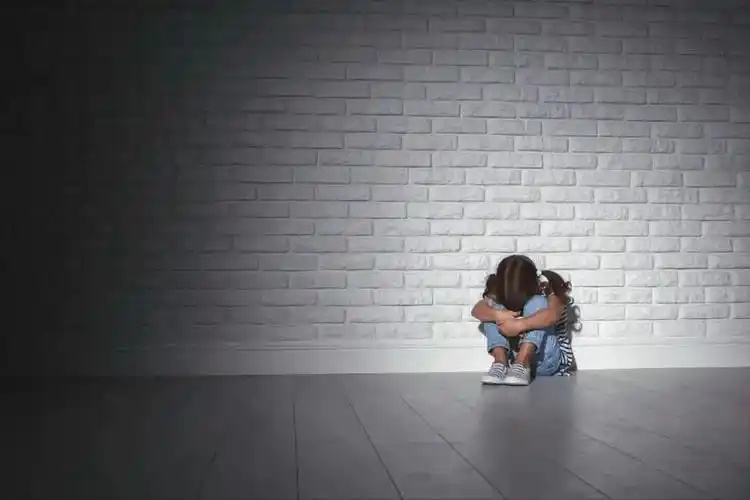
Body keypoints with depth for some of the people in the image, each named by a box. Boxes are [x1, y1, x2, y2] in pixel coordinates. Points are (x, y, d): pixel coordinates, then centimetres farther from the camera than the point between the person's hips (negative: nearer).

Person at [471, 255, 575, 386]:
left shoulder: (548, 287, -13)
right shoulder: (500, 292, -1)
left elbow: (552, 315, -35)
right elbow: (477, 309, -18)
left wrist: (519, 325, -41)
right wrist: (498, 315, -37)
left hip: (549, 361, -4)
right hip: (517, 358, 4)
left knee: (537, 303, -25)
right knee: (493, 308, -12)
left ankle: (521, 364, -40)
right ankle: (500, 362, -31)